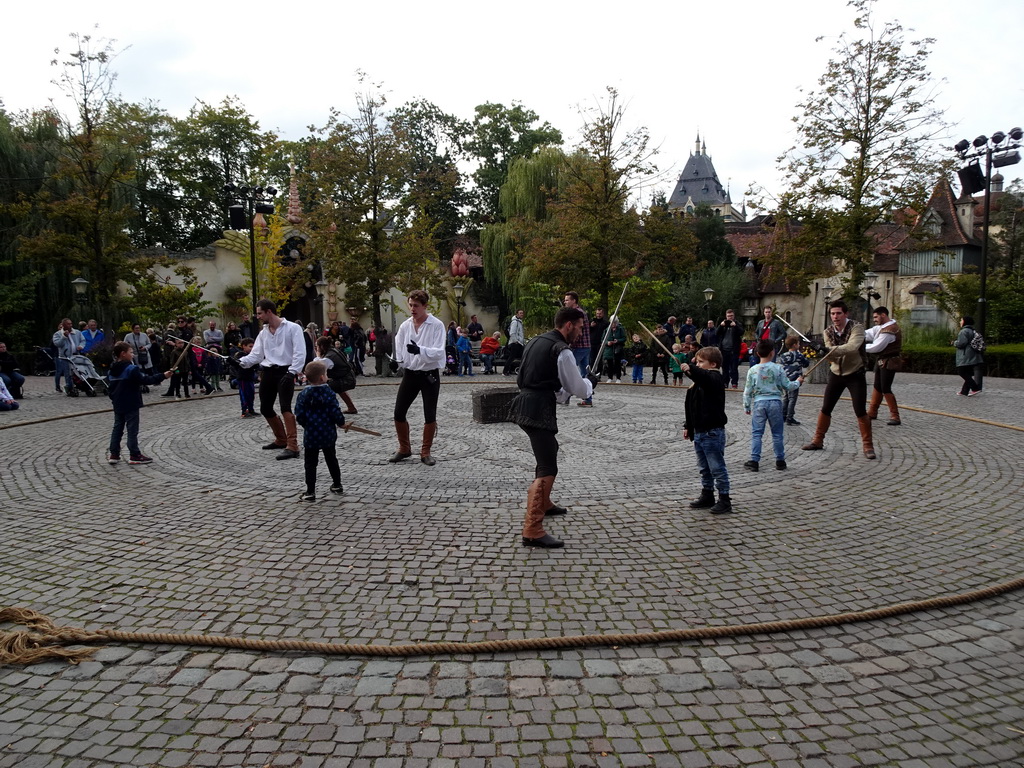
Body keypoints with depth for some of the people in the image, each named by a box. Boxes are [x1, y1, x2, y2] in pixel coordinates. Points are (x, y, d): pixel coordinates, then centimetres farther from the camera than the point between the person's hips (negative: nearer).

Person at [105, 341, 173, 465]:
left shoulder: (112, 370, 8)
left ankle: (113, 454, 15)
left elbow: (109, 387, 14)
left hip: (118, 405, 8)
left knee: (117, 428, 14)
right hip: (131, 405, -8)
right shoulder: (131, 369, -17)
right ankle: (134, 455, 3)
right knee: (132, 429, -2)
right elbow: (145, 380, -21)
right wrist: (162, 376, -20)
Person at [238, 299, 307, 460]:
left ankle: (292, 447, -22)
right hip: (268, 373, 7)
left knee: (285, 406, -20)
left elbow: (299, 353, -13)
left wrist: (292, 372, -23)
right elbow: (256, 355, 9)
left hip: (285, 372, -7)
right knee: (265, 409, 12)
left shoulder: (293, 328, -6)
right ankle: (281, 440, 32)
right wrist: (240, 361, -9)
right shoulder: (263, 333, 14)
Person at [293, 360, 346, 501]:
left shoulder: (303, 395, -7)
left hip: (310, 436, -1)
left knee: (310, 463, 5)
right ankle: (337, 485, 32)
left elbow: (299, 416, -7)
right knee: (331, 459, 19)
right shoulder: (329, 393, -10)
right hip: (329, 434, 1)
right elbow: (336, 413, -12)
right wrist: (341, 422, 8)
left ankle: (310, 492, 4)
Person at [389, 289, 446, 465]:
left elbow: (439, 352, -20)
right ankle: (404, 449, 24)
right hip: (410, 374, 4)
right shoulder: (404, 326, 1)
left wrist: (420, 350, -36)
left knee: (430, 416, 2)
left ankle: (425, 452, 18)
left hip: (430, 375, -4)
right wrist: (396, 360, -11)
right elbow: (400, 349, 11)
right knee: (399, 413, 5)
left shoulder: (436, 325, -13)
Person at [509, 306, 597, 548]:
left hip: (525, 404, 10)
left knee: (549, 449, 30)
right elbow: (579, 389, -6)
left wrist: (561, 393, 25)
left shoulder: (536, 341, 15)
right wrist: (590, 381, 15)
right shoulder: (563, 351, -12)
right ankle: (532, 531, -15)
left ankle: (543, 503, 46)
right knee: (547, 469, -10)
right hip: (538, 410, -10)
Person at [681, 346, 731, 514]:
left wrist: (691, 369, -55)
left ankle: (724, 499, 7)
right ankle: (707, 496, 29)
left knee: (717, 468, -2)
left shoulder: (715, 378, -12)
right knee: (704, 468, 18)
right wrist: (688, 426, 20)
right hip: (699, 431, 9)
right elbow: (690, 405, 21)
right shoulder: (697, 382, 14)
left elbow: (706, 377, -38)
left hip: (713, 432, -9)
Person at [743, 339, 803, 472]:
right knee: (777, 433, 11)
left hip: (759, 403, 0)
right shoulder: (778, 369, -5)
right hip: (775, 402, 0)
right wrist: (797, 382, 20)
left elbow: (748, 391, 1)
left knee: (756, 433, 5)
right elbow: (787, 386, 1)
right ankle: (780, 460, 18)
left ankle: (754, 461, 1)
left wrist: (746, 406, 12)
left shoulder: (752, 370, -3)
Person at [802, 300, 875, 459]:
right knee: (825, 409, 7)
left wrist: (830, 350, -46)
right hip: (836, 373, 4)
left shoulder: (856, 327, -18)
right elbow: (831, 355, -13)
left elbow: (852, 347, -37)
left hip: (855, 374, -4)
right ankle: (817, 441, 21)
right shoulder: (828, 331, -3)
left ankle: (868, 446, 6)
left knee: (860, 411, -7)